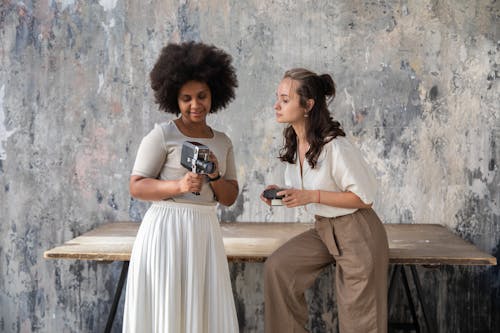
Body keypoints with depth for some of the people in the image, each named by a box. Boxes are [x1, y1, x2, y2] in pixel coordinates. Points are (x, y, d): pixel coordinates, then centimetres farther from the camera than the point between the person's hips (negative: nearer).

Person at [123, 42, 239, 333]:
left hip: (205, 234, 5)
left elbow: (230, 198, 13)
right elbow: (136, 187, -7)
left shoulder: (223, 142, 13)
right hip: (166, 231, -5)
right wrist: (179, 186, -21)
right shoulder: (162, 136, -4)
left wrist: (215, 176, -7)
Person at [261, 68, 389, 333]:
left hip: (358, 234, -7)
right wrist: (283, 193, -9)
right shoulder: (292, 142, 0)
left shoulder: (335, 147, -26)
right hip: (323, 230, 8)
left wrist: (311, 196, -27)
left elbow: (364, 197, -21)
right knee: (277, 266, -9)